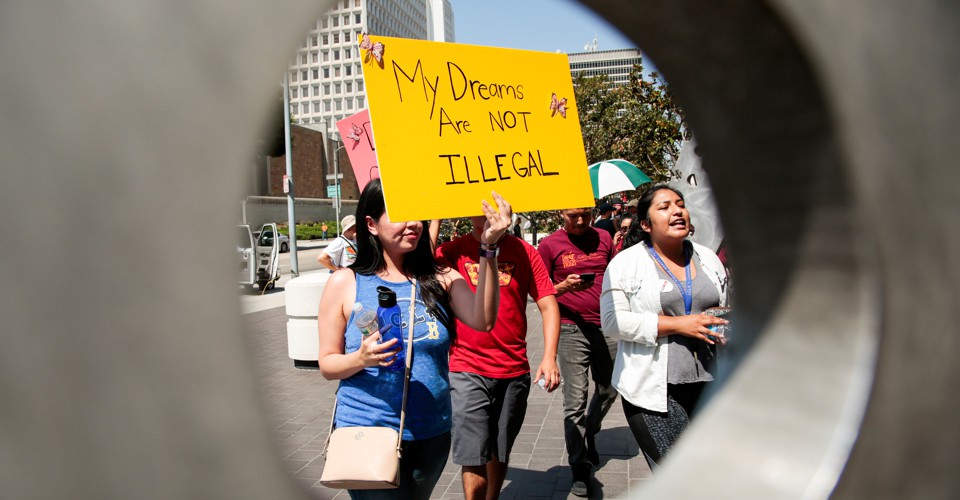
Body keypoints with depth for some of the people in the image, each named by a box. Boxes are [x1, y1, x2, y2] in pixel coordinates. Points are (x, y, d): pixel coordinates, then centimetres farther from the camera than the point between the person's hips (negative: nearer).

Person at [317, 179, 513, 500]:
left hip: (431, 434, 3)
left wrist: (488, 248, -27)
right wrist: (361, 359, -24)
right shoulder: (345, 284, -6)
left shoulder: (441, 279, -2)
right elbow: (327, 365, -2)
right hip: (368, 432, -3)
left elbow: (482, 321, -19)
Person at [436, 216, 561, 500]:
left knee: (500, 452, 18)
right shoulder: (453, 251, -3)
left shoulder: (525, 252, 0)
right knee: (475, 456, -4)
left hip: (515, 371, 3)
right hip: (467, 371, -2)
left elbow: (548, 306, -1)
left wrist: (549, 356, -11)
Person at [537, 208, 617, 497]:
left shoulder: (603, 238, 7)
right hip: (572, 329, -4)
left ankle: (589, 434, 45)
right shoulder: (550, 245, -2)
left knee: (608, 391, 17)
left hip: (607, 327, 4)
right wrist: (565, 286, -18)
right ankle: (580, 470, 7)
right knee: (575, 401, -4)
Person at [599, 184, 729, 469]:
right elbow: (612, 321, -11)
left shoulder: (708, 258, 13)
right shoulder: (626, 262, -2)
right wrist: (677, 324, -16)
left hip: (709, 383, 5)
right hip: (653, 389, -4)